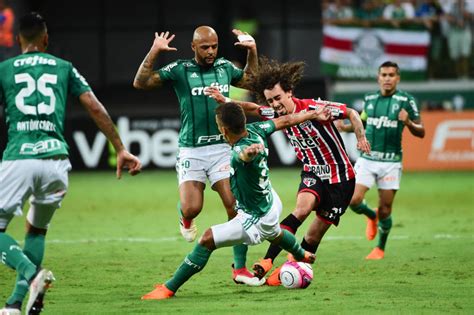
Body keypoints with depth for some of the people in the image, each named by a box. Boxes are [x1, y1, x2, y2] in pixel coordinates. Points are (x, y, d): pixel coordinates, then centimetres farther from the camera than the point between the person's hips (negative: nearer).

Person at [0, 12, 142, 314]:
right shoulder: (64, 68, 15)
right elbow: (96, 109, 10)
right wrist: (121, 149, 14)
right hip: (55, 158, 3)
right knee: (37, 230, 23)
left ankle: (32, 274, -21)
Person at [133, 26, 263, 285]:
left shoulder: (225, 67, 10)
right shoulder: (180, 70, -1)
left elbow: (250, 81, 30)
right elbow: (140, 82, -8)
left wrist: (252, 51, 19)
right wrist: (154, 53, -16)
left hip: (222, 147, 2)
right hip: (191, 151, -2)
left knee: (236, 205, -10)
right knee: (192, 209, -14)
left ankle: (240, 268, -1)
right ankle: (184, 217, 27)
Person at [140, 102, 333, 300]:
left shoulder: (239, 152, -39)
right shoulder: (255, 130, -15)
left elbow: (245, 153, -65)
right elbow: (285, 121, -2)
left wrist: (250, 151, -88)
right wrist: (314, 115, 11)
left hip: (256, 220, -9)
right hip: (271, 203, 9)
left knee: (207, 239, -14)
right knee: (275, 234, 42)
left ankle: (169, 289, -10)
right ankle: (302, 256, 73)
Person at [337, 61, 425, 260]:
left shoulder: (406, 100, -4)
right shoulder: (369, 99, 7)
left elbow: (421, 132, -2)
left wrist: (408, 123, -22)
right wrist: (346, 127, 5)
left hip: (391, 162, -3)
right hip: (367, 159, 3)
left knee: (385, 211, 0)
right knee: (354, 201, -12)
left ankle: (380, 249, 25)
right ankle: (372, 216, 24)